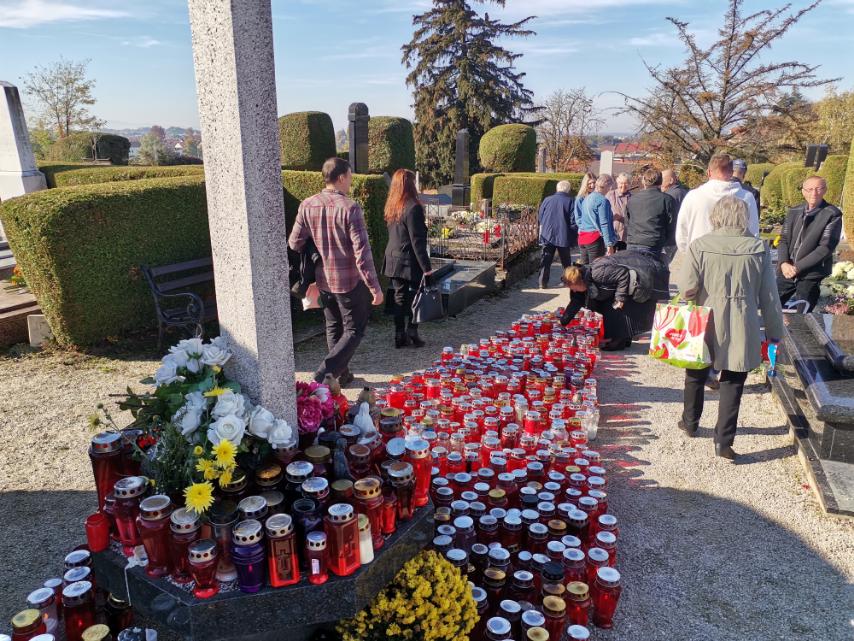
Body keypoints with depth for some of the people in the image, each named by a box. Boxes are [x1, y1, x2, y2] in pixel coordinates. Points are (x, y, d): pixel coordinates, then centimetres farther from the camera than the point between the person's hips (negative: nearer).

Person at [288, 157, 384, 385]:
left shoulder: (307, 206, -3)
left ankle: (342, 374, 32)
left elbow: (294, 244, 2)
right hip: (350, 281, -6)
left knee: (334, 327, 22)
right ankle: (324, 374, -6)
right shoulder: (350, 208, -19)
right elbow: (362, 253, -21)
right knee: (354, 330, 8)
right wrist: (375, 288, -16)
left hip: (323, 280, 6)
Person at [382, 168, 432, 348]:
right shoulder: (413, 208, -16)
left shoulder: (391, 207, 7)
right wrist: (426, 266, -15)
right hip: (410, 262, -7)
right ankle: (412, 334, 7)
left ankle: (400, 337, 16)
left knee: (399, 298, 11)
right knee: (414, 299, 4)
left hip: (394, 261, 7)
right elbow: (417, 241, -18)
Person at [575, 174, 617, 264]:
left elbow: (578, 219, 18)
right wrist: (609, 244, -14)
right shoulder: (602, 200, -10)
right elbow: (604, 224, -15)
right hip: (595, 239, -8)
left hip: (582, 238, 8)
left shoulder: (587, 198, 13)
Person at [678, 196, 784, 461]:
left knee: (696, 375, 21)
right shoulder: (759, 249, -6)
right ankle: (724, 440, 12)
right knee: (732, 384, 10)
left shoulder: (700, 246, -12)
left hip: (705, 325, 0)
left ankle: (690, 422, 38)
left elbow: (686, 288, -13)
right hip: (741, 330, 0)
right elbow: (769, 297, -2)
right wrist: (775, 332, 8)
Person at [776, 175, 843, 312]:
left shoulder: (833, 215, -4)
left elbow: (826, 248, -12)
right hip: (787, 272, 5)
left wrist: (797, 267, -15)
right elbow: (784, 239, 10)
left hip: (811, 275, -5)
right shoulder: (794, 212, 12)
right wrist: (784, 263, -9)